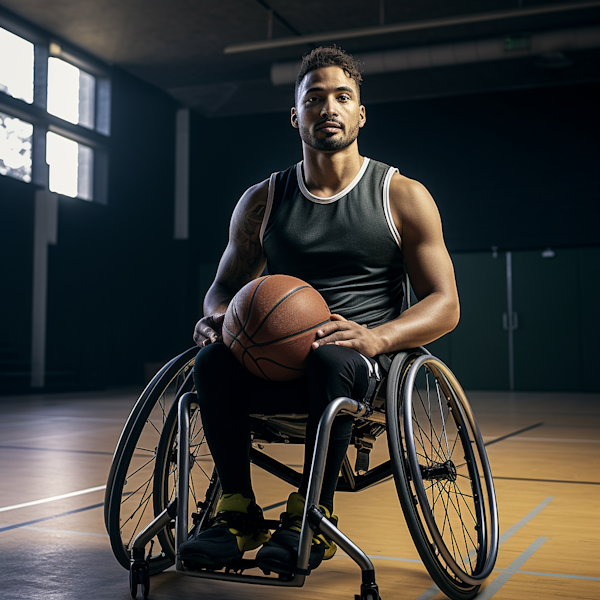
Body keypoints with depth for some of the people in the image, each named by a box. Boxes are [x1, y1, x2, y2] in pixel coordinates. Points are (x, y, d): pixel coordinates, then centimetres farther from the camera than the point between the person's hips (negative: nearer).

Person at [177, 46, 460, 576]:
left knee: (331, 357, -37)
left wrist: (376, 337, -21)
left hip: (366, 366, -2)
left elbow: (444, 304, -1)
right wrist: (219, 316, -8)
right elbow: (227, 284, 19)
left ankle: (312, 515, -20)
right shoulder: (262, 201, 11)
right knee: (214, 358, -27)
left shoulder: (402, 197, 3)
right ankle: (238, 513, -13)